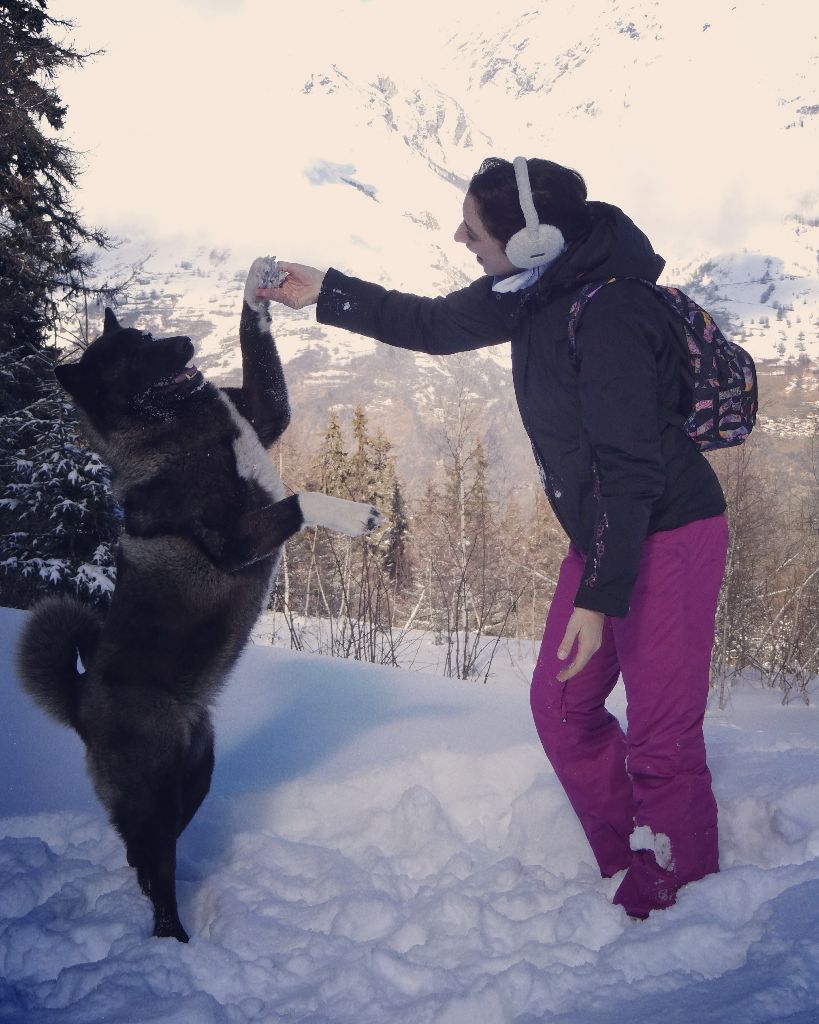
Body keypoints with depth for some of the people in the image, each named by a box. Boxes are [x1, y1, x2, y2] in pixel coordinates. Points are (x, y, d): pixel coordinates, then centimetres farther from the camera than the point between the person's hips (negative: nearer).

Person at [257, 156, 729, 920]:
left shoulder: (608, 318, -27)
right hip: (603, 533, 9)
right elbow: (433, 324, 16)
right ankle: (628, 868, 28)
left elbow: (630, 469, -26)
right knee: (562, 705, 13)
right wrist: (324, 293, 14)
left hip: (668, 536, -9)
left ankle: (676, 905, 14)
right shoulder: (532, 288, 0)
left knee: (660, 735, -4)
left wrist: (599, 598, -25)